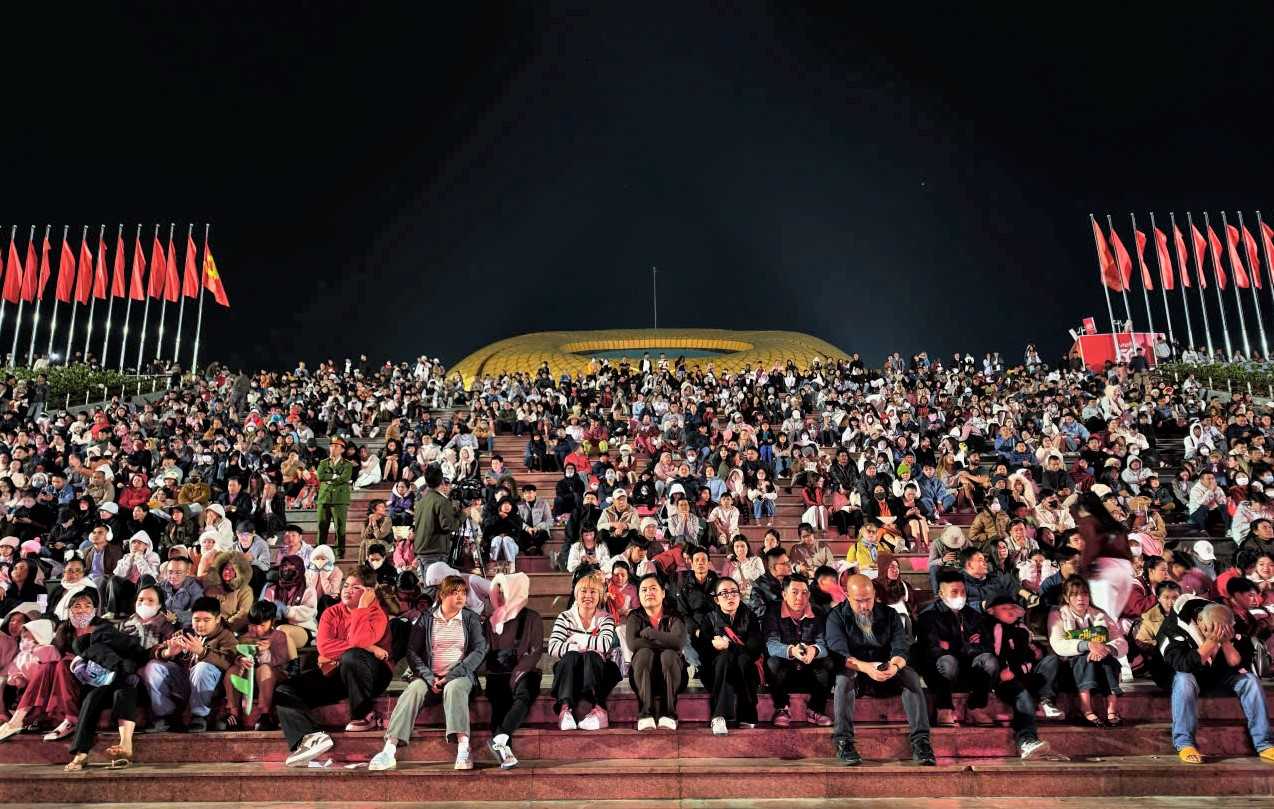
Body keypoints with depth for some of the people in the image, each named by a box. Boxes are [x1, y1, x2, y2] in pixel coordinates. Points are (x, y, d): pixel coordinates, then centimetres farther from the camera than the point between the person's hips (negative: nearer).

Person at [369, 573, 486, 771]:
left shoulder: (471, 619, 9)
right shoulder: (426, 618, 9)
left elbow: (479, 650, -1)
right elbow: (412, 651, 4)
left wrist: (450, 676, -13)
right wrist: (429, 678, -13)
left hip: (460, 675, -1)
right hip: (430, 676, 1)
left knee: (453, 688, -35)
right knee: (413, 689, -30)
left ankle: (463, 750, -47)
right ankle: (389, 751, -39)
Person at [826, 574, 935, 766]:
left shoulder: (890, 615, 3)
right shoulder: (836, 617, -5)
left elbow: (901, 649, -9)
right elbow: (838, 652, -19)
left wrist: (895, 665, -34)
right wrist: (866, 667, -39)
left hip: (887, 676, 2)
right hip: (855, 673, -2)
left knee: (910, 676, -26)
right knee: (844, 676, -35)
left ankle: (920, 741, -30)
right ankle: (843, 741, -37)